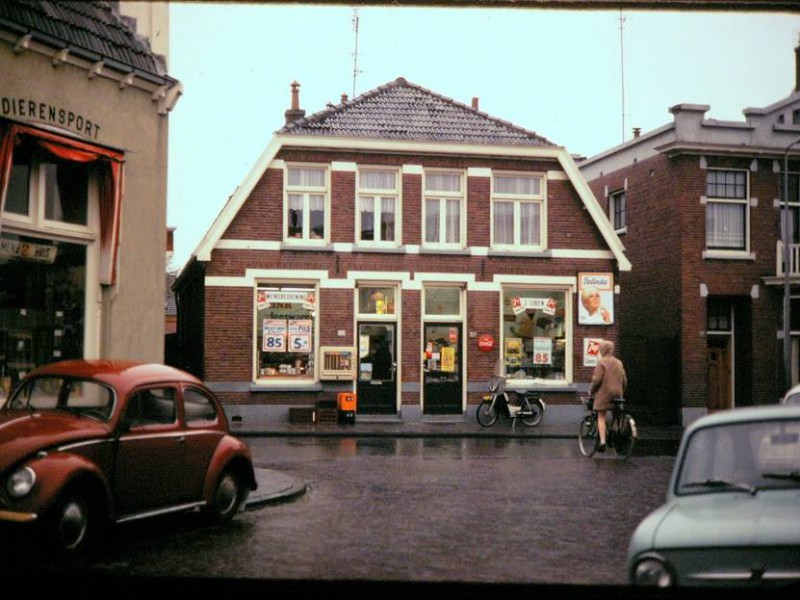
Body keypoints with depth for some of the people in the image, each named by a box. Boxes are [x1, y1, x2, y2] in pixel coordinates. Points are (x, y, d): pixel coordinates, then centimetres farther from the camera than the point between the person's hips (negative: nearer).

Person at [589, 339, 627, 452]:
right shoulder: (619, 363, 10)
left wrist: (591, 390, 0)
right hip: (617, 394, 5)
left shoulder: (601, 362, -9)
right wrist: (621, 392, 24)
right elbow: (624, 380, 12)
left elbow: (597, 379, -14)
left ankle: (603, 442, -13)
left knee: (601, 417, -3)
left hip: (604, 393, -5)